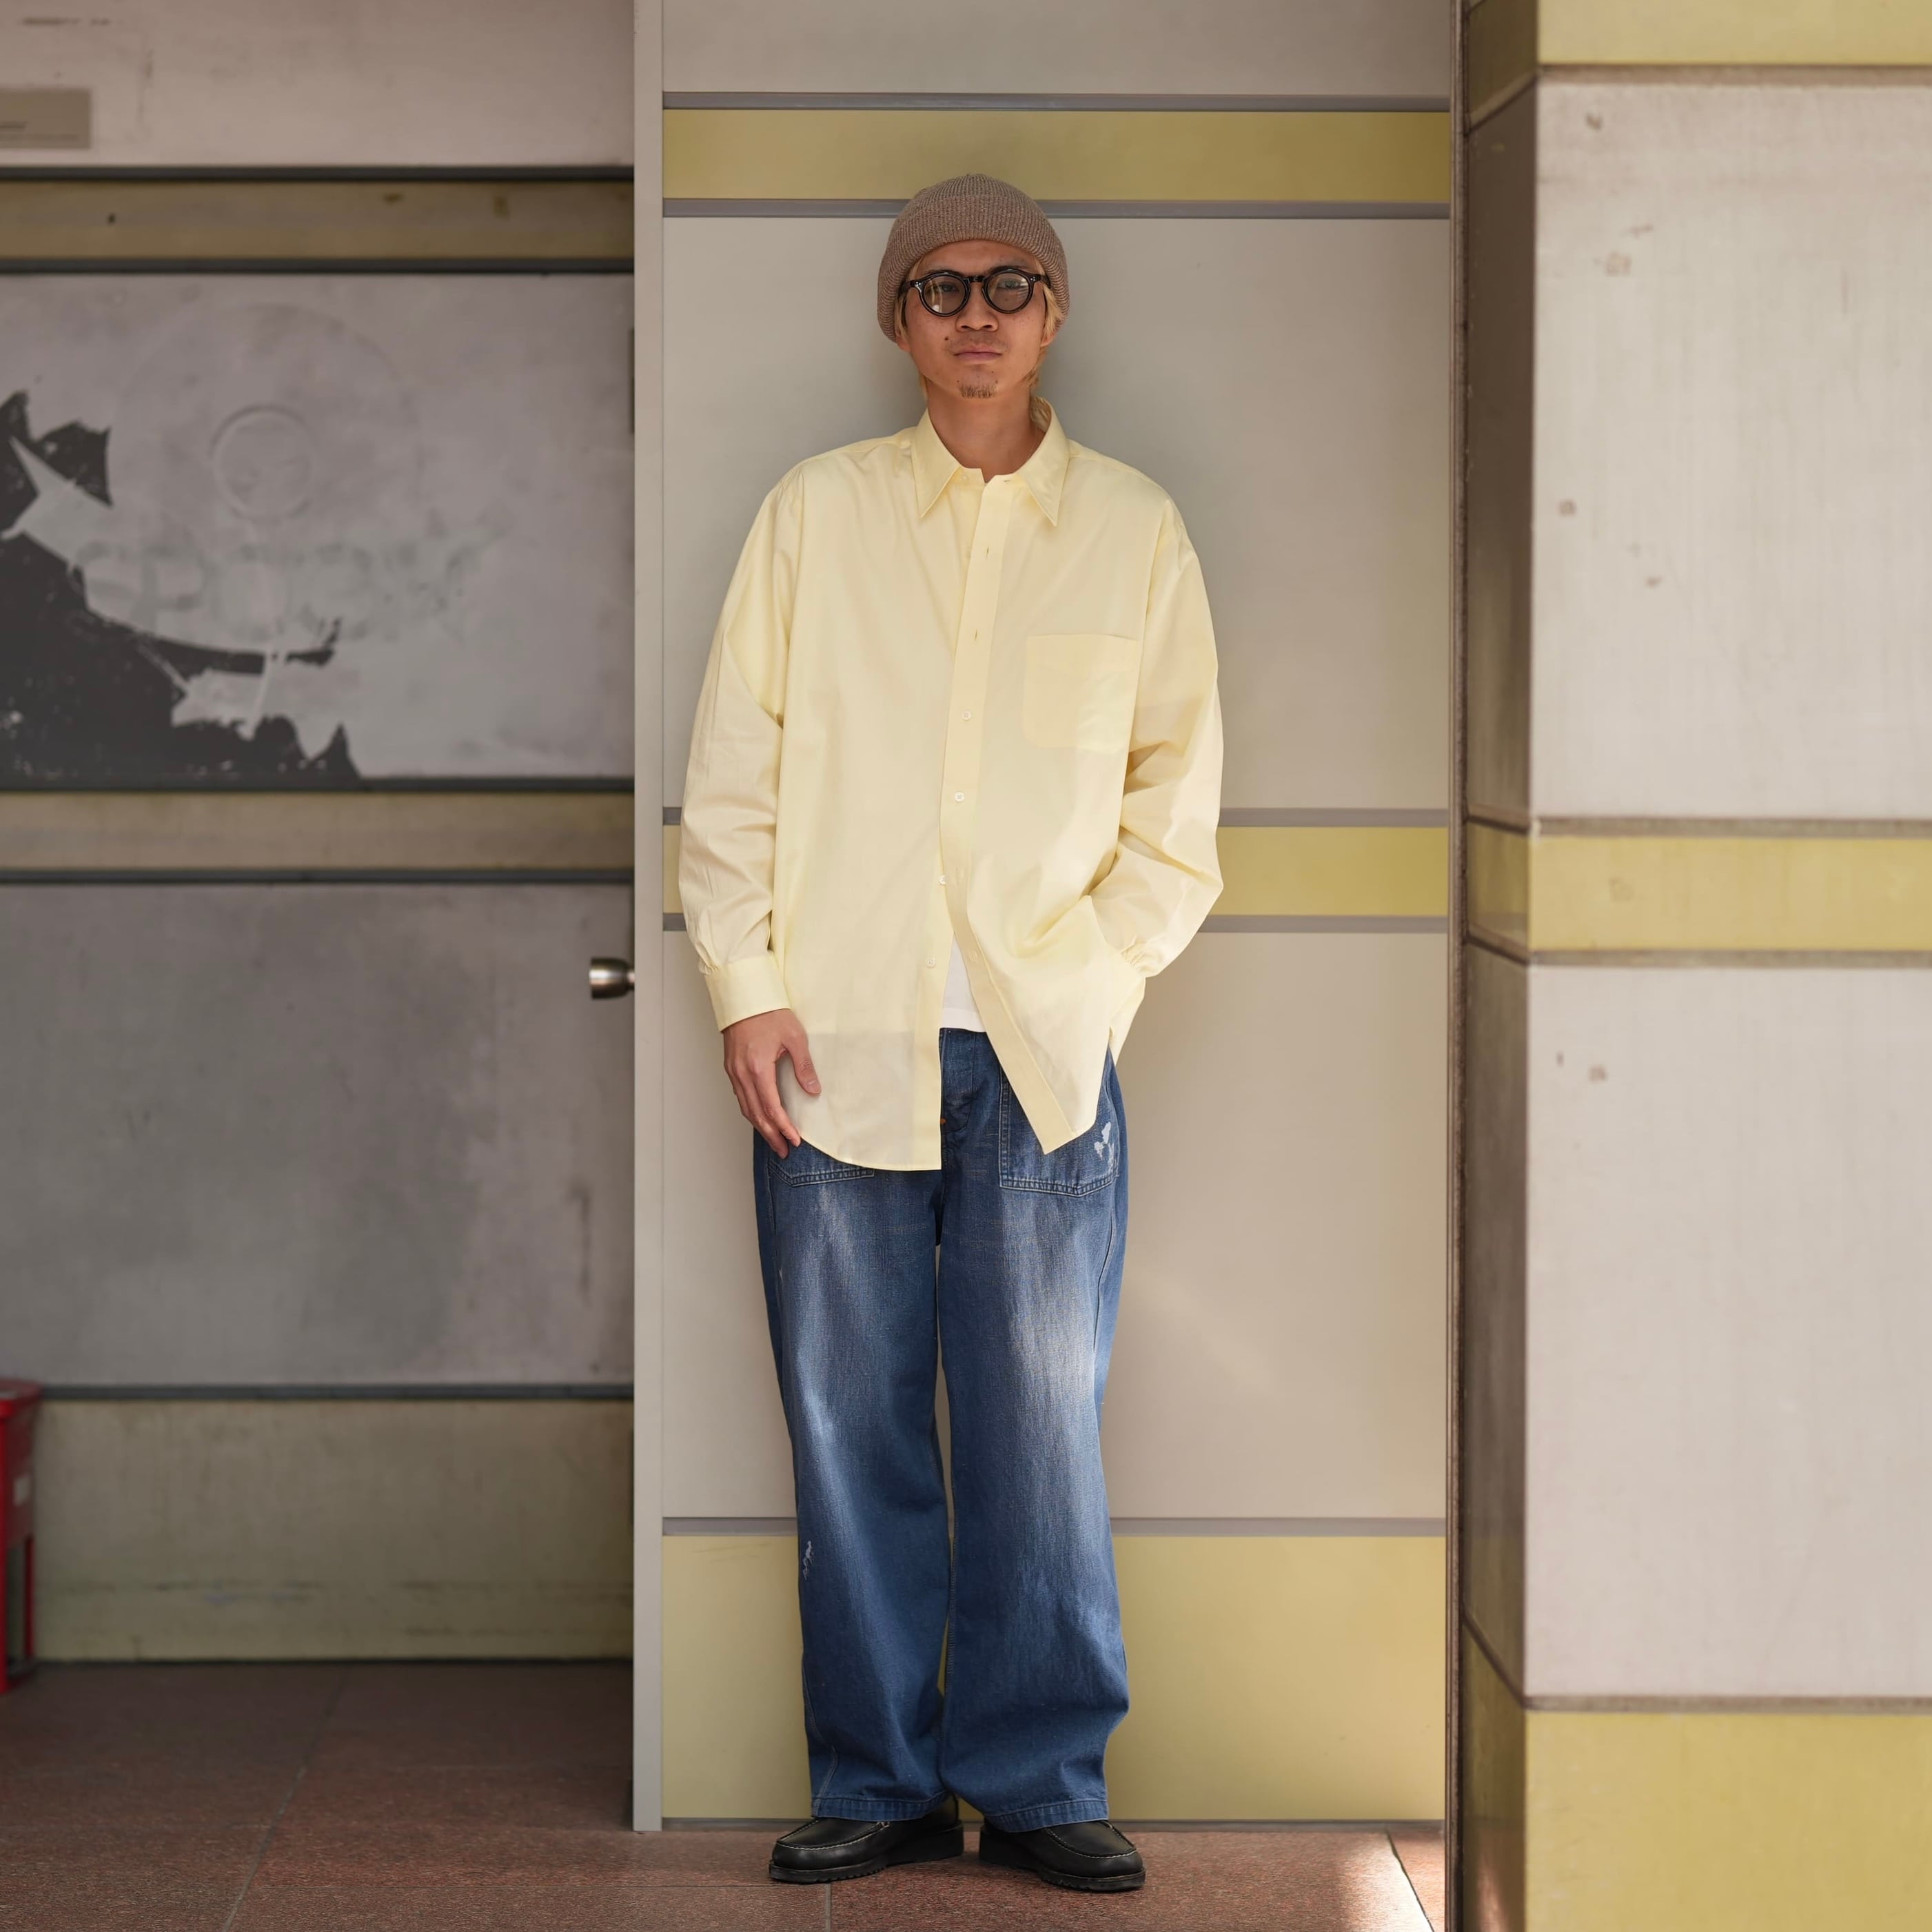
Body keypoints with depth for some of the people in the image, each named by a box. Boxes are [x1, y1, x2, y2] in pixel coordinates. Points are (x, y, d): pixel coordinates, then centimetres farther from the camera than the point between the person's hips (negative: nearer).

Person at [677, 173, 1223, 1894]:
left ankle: (1039, 1780, 11)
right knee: (850, 1425, 3)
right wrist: (746, 989, -2)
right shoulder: (815, 513, 8)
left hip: (1042, 1050, 0)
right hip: (832, 1042, 0)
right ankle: (879, 1782, 13)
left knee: (1044, 1423, -1)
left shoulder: (1134, 530, 8)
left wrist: (1091, 977, -1)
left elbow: (1177, 800, 10)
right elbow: (733, 772, 7)